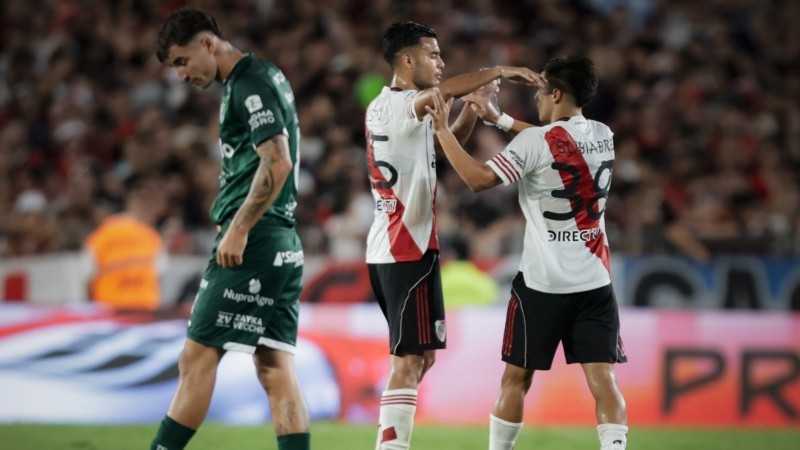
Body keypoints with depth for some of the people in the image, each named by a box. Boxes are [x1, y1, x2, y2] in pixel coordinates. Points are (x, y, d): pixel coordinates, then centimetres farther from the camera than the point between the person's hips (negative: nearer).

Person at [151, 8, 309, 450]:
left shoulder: (249, 86, -11)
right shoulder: (264, 75, 19)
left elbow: (278, 163, -21)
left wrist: (238, 230, -18)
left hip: (252, 244, -10)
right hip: (282, 245, 10)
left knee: (197, 358, -7)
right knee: (275, 368, 5)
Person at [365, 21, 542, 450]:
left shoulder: (380, 106, 18)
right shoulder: (399, 104, -11)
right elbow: (438, 92, -33)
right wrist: (498, 71, -26)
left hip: (386, 248, 10)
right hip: (409, 247, -10)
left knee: (418, 355, 14)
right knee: (410, 358, -11)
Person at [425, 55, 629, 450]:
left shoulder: (534, 142, -13)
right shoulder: (603, 136, 7)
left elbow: (478, 179, -17)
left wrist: (443, 130, -8)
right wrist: (498, 119, 29)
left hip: (542, 283, -4)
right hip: (595, 282, 4)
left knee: (516, 378, 10)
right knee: (602, 378, -3)